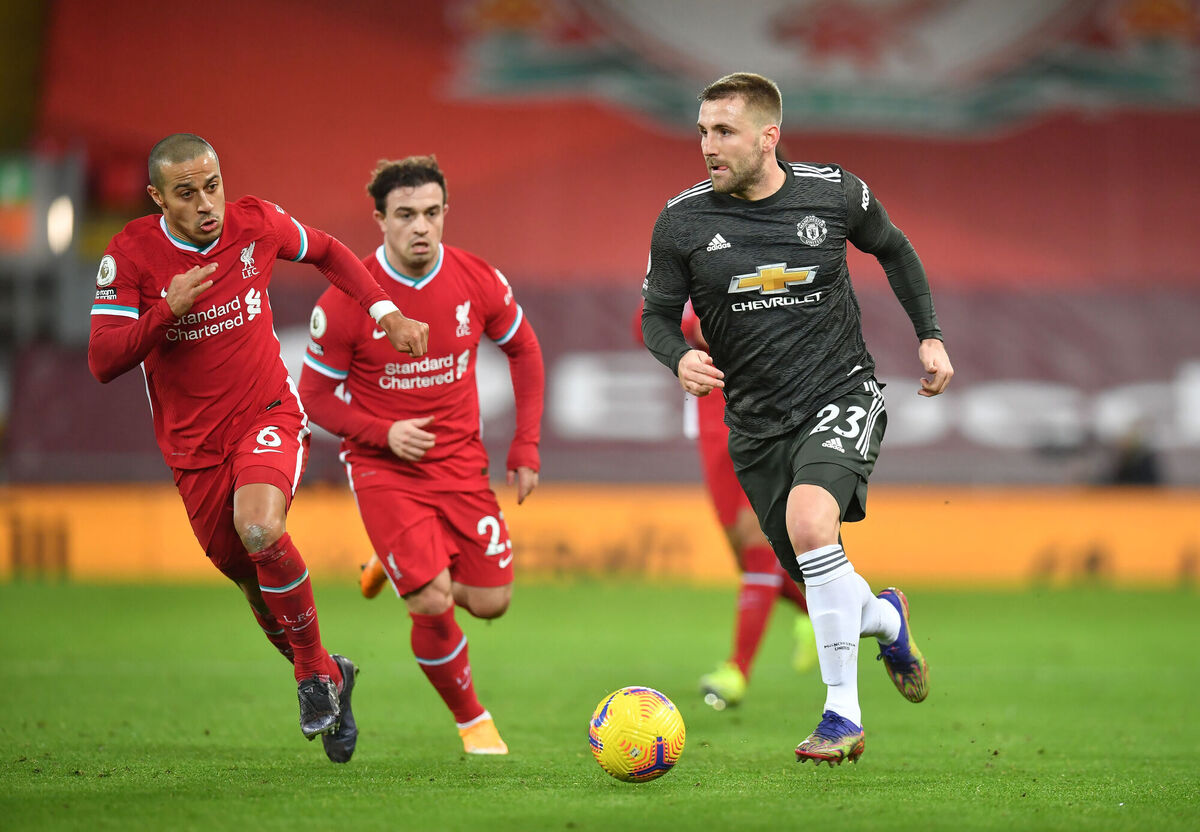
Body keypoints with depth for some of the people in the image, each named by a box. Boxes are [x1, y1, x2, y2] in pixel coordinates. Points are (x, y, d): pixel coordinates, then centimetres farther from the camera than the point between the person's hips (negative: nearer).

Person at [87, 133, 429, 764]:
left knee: (259, 528, -31)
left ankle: (313, 670, -10)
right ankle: (328, 677, 39)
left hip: (269, 416, -1)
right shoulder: (131, 254, -14)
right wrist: (167, 311, -32)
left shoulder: (256, 223, -9)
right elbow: (102, 362, -18)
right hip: (194, 447, 2)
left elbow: (327, 252, 13)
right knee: (254, 581, 12)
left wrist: (387, 313, 4)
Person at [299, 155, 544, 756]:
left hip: (460, 463, 4)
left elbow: (524, 350, 11)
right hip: (384, 470, -4)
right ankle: (471, 719, 10)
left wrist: (526, 448, 5)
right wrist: (384, 433, -21)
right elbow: (315, 396, -6)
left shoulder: (478, 282, -7)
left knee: (491, 603, 1)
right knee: (434, 607, -16)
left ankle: (401, 570, 33)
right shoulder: (346, 301, -16)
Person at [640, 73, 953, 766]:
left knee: (810, 522, -30)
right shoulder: (683, 221, -6)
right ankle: (886, 618, 44)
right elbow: (658, 314, 4)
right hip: (757, 423, 3)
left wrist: (930, 336, 10)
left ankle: (843, 715, -19)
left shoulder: (836, 193, -6)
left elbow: (893, 249, 15)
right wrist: (680, 357, -18)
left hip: (842, 396, -3)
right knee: (819, 578, 5)